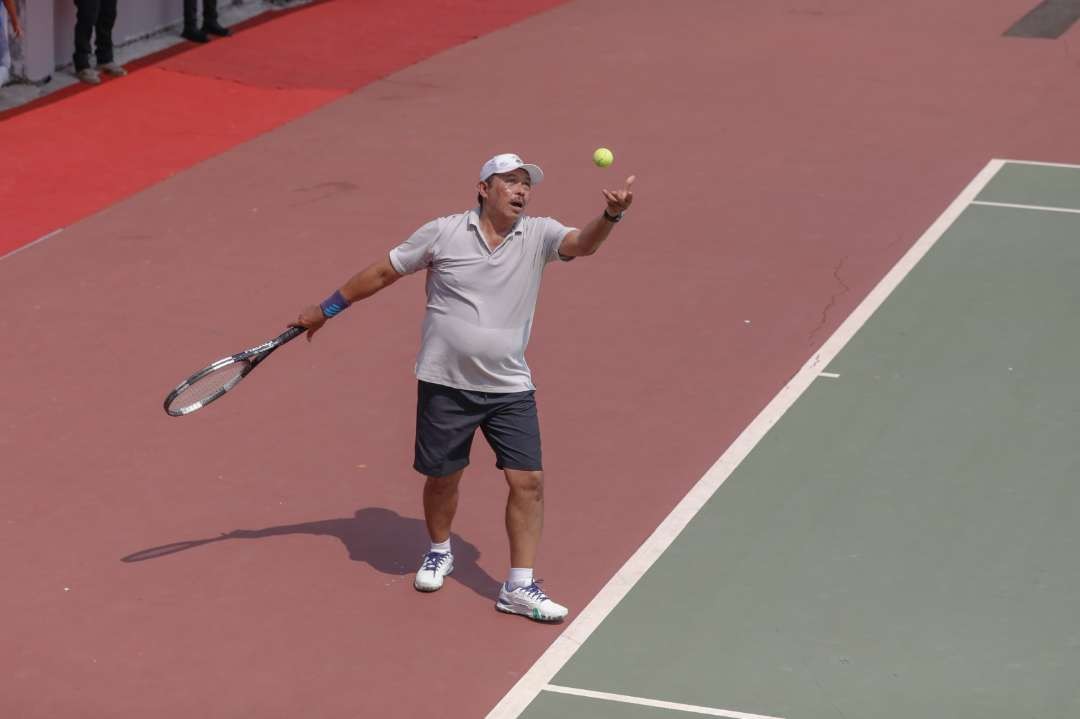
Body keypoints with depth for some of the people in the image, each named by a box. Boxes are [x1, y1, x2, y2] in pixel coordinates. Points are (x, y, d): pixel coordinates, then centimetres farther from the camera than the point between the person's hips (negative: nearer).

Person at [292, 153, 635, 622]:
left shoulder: (538, 235, -1)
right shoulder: (444, 232, -4)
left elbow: (583, 244, -21)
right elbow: (385, 272, 5)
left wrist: (611, 215, -43)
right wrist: (326, 310, 10)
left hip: (510, 389, 1)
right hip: (445, 384, -1)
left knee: (528, 481, -6)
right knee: (442, 478, 11)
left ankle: (519, 588, 5)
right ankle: (439, 552, 41)